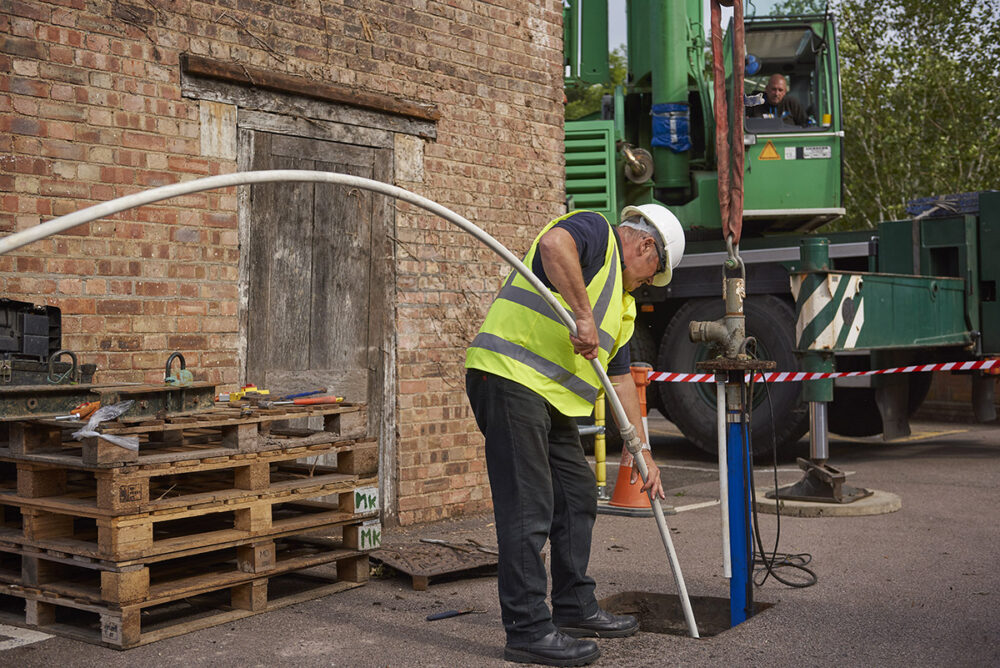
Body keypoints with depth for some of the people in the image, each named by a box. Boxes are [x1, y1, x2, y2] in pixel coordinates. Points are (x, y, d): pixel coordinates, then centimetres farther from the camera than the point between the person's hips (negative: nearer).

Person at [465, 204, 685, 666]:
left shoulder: (621, 301, 26)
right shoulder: (596, 232, -2)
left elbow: (620, 377, 27)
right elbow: (553, 243, -27)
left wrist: (641, 448, 24)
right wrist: (583, 314, -26)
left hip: (552, 396, 11)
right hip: (509, 375, -11)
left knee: (578, 497, 15)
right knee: (529, 507, -9)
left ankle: (575, 609, 28)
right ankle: (528, 630, -3)